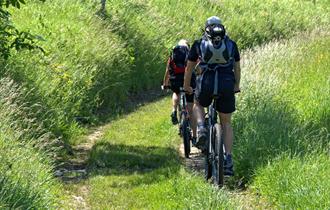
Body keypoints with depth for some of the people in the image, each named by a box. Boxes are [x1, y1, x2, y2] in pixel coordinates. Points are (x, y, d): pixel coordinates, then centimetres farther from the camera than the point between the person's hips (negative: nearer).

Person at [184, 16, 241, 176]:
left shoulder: (199, 44, 13)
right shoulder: (231, 44, 16)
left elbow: (189, 68, 21)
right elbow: (237, 68, 22)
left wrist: (186, 86, 36)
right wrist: (236, 86, 38)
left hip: (206, 84, -1)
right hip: (227, 85, 1)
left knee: (198, 105, 33)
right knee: (226, 123, 15)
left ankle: (201, 129, 5)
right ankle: (228, 159, 5)